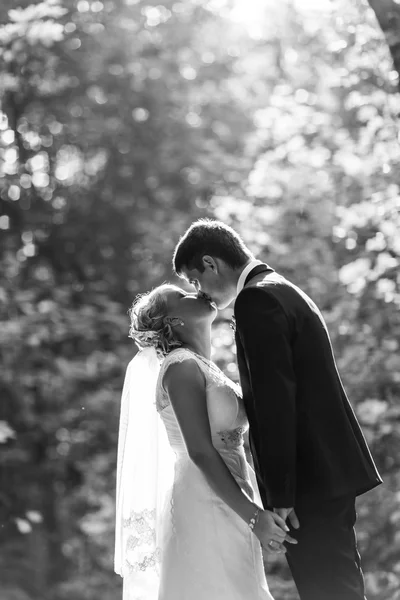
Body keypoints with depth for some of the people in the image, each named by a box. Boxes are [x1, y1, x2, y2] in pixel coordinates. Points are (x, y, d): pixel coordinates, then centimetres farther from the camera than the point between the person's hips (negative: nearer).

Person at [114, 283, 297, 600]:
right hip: (205, 507, -9)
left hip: (225, 508, 9)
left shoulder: (201, 367, 17)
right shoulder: (181, 366, -11)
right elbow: (201, 452, -18)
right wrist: (253, 515, -20)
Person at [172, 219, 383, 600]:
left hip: (309, 482, -10)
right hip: (329, 470, 10)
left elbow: (275, 401, -20)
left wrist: (280, 495, -19)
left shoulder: (256, 301, -13)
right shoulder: (281, 291, 18)